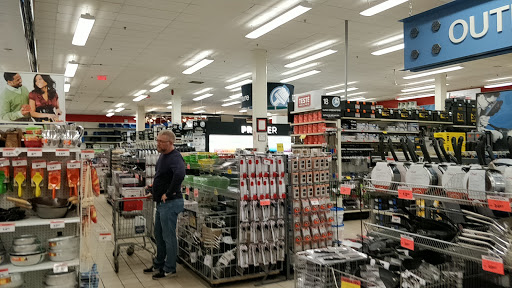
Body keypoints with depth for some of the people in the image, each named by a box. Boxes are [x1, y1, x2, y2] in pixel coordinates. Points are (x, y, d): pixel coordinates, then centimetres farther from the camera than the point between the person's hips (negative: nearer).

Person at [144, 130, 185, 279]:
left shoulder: (175, 158, -20)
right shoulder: (162, 156, 11)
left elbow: (180, 174, -41)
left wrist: (168, 193, -30)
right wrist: (156, 191, 21)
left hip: (170, 203, -10)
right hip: (161, 203, 10)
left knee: (168, 237, 1)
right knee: (159, 235, 20)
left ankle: (169, 269, 14)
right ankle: (158, 265, 34)